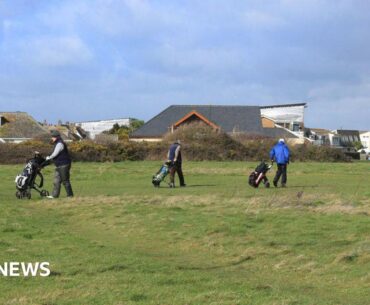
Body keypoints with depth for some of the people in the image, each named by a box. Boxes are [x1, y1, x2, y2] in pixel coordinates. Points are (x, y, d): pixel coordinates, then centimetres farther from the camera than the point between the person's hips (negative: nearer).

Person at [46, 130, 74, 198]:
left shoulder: (60, 144, -16)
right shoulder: (57, 143, 17)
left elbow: (55, 154, -21)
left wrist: (49, 158, -5)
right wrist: (50, 158, 9)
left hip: (64, 165, -11)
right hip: (59, 166, 11)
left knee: (65, 180, -5)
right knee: (57, 180, 8)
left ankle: (70, 194, 2)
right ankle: (55, 195, 9)